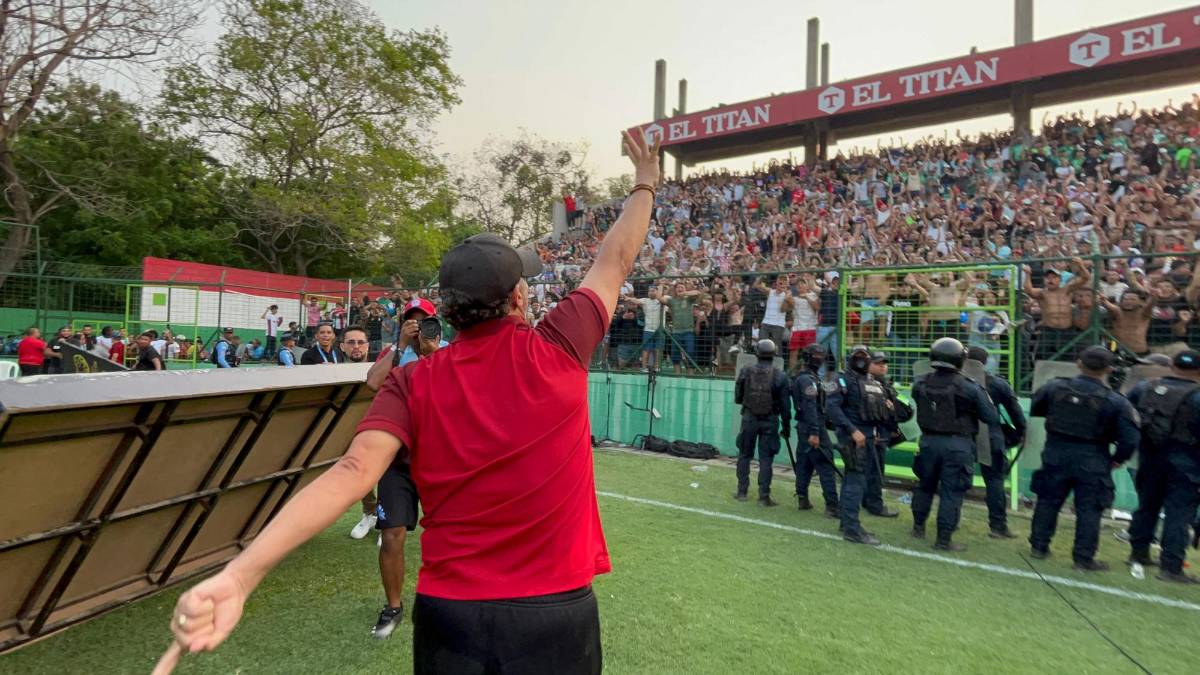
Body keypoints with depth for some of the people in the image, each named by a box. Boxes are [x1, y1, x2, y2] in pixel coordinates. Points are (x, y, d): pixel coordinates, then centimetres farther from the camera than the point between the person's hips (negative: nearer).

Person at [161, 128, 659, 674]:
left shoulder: (411, 385, -9)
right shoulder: (556, 352, -11)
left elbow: (354, 472, -24)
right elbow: (615, 260, 0)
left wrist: (240, 574, -27)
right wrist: (645, 184, 15)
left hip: (449, 615, 1)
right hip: (554, 615, 0)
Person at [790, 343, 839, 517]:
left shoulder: (800, 378, 16)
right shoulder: (808, 379, -14)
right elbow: (810, 407, -22)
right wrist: (814, 432, -26)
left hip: (803, 426, 10)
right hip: (812, 427, -10)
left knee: (804, 463, 12)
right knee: (826, 466, -8)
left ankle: (802, 499, 17)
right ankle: (832, 506, -7)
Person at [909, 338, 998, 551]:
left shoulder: (920, 384, -6)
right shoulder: (969, 388, -15)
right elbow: (992, 418, -8)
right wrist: (983, 396, 8)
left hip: (929, 441, 4)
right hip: (958, 445, -3)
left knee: (925, 485, 20)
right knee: (951, 491, 5)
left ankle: (919, 527, 33)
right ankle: (944, 539, 10)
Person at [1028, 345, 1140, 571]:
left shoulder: (1055, 387, -6)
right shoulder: (1116, 402, -12)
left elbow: (1034, 409, 10)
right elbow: (1130, 438, -12)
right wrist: (1116, 460, 3)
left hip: (1056, 455, 2)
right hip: (1091, 461, -2)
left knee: (1048, 501, 15)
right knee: (1088, 509, 9)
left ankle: (1039, 546, 24)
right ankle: (1084, 558, 15)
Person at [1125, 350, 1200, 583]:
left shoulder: (1143, 388, 0)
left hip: (1149, 459, 4)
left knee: (1147, 506, 18)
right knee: (1178, 515, 1)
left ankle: (1138, 552, 29)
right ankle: (1171, 567, 4)